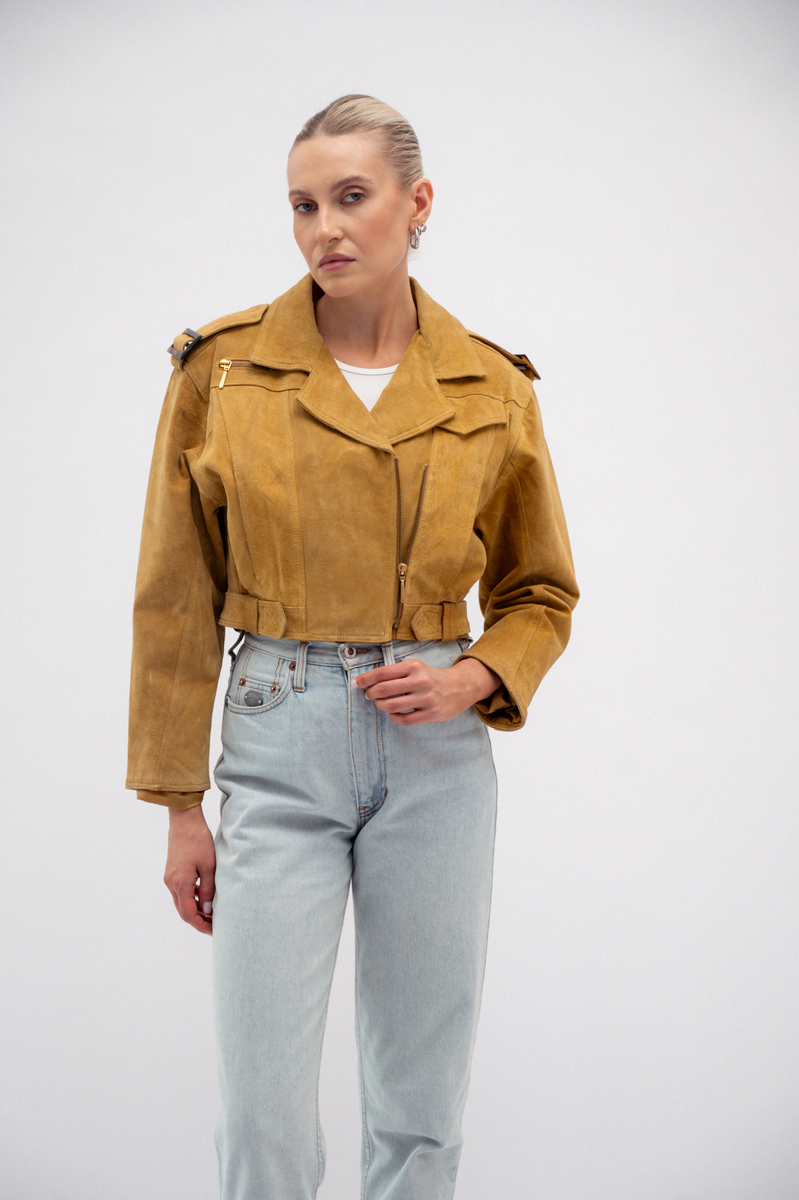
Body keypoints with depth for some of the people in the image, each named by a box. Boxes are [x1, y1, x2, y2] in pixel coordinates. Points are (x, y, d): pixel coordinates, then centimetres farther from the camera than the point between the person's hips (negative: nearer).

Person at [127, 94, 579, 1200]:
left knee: (420, 1108, 12)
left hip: (438, 755, 2)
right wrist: (181, 806, 0)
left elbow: (541, 594, 12)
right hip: (278, 748, -1)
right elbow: (178, 606, 1)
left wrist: (476, 680, -9)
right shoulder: (223, 367, -3)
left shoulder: (493, 390, 1)